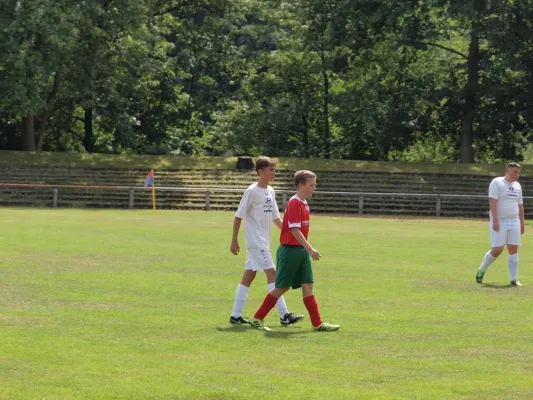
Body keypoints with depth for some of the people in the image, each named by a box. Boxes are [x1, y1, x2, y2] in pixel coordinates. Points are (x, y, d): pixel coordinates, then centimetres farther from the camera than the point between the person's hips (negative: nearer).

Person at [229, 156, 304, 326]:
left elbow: (275, 217, 18)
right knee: (271, 273, -12)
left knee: (249, 276, 10)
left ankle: (236, 315, 14)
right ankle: (284, 315, -14)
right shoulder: (252, 191, -12)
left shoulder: (270, 191, 11)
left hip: (264, 242, 8)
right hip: (255, 241, -8)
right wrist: (234, 241, -11)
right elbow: (238, 217, -10)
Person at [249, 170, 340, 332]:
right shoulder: (294, 204, -16)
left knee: (307, 286, 4)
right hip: (290, 250, -8)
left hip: (301, 250, 8)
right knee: (282, 287, -1)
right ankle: (257, 318, 10)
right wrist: (310, 249, -25)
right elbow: (294, 230, -22)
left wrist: (307, 249, 16)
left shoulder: (304, 204, 12)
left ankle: (317, 323, 2)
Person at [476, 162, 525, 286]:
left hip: (514, 222, 6)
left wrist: (522, 224, 18)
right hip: (499, 223, -6)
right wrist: (495, 220, -24)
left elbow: (520, 205, 21)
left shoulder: (517, 186, 14)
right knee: (497, 250, -8)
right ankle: (481, 270, 15)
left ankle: (514, 279, 3)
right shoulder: (497, 182, -7)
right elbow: (492, 201, -16)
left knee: (513, 249, 0)